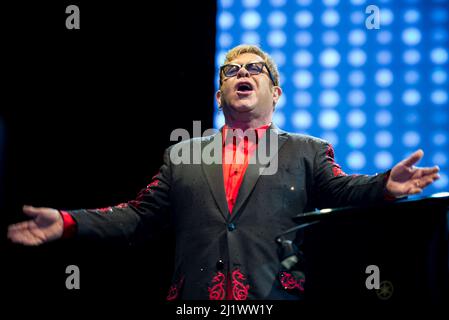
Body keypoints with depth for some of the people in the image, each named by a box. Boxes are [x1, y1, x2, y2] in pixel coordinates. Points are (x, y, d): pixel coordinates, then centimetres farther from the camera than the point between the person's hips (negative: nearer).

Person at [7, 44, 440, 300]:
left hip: (276, 296, -1)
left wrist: (386, 185, -22)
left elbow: (343, 193, 0)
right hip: (194, 296, 2)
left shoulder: (308, 153, 14)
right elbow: (139, 214, 16)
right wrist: (67, 222, 4)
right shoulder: (182, 155, 18)